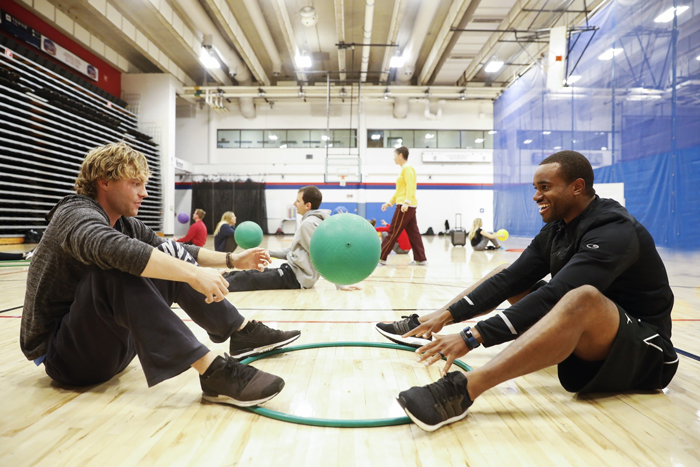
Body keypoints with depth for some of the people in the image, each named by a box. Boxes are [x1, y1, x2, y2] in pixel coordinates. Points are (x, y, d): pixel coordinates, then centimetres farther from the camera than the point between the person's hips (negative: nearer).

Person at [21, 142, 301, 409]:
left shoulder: (126, 224, 5)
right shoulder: (75, 215, -19)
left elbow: (176, 251, 13)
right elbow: (116, 250, -42)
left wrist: (232, 260, 2)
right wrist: (193, 274, -45)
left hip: (113, 341, 8)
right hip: (62, 356, -7)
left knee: (170, 255, -4)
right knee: (117, 271, -35)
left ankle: (243, 332, -7)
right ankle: (212, 372, -42)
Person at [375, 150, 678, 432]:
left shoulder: (614, 231, -23)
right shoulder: (556, 230, 2)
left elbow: (554, 296, -35)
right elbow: (511, 279, -2)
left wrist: (472, 338, -39)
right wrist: (448, 315, -11)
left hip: (644, 350, -8)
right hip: (581, 332, 8)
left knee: (583, 298, -41)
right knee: (503, 275, 7)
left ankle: (462, 390, -51)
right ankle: (424, 327, 7)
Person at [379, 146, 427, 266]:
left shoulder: (407, 168, -8)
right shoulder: (404, 169, 21)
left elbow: (410, 187, -19)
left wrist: (406, 202, -28)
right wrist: (389, 202, 24)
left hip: (405, 206, -10)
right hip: (409, 206, 10)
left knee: (393, 232, -5)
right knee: (413, 233, 8)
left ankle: (381, 257, 0)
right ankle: (421, 259, 9)